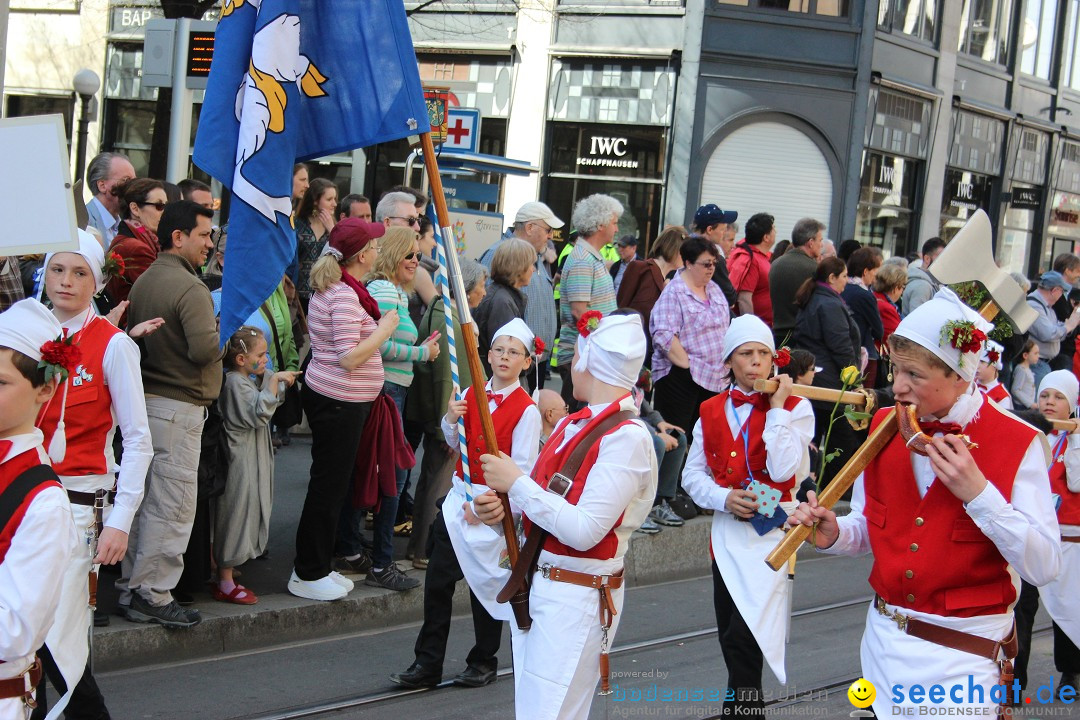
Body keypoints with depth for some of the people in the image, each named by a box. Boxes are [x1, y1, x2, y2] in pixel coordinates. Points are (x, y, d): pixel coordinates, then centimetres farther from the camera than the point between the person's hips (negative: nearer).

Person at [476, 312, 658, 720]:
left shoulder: (626, 437, -18)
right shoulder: (574, 424, 9)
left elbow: (584, 530, -24)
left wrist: (516, 483, -18)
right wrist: (502, 507, -5)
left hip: (576, 599, -8)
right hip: (535, 586, 8)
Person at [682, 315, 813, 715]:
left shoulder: (794, 408, -3)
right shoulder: (711, 411, 8)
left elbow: (782, 470, -16)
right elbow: (692, 475, 6)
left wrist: (777, 408, -14)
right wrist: (723, 497, -12)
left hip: (771, 531, -4)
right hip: (726, 529, 5)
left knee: (743, 639, -15)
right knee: (731, 639, 10)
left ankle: (740, 706, -6)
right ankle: (747, 706, 25)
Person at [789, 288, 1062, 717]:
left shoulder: (1016, 444, -12)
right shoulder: (884, 426, 2)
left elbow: (1044, 567, -16)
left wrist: (978, 493, -25)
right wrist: (833, 534, -11)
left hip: (962, 657, -4)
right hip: (886, 642, 4)